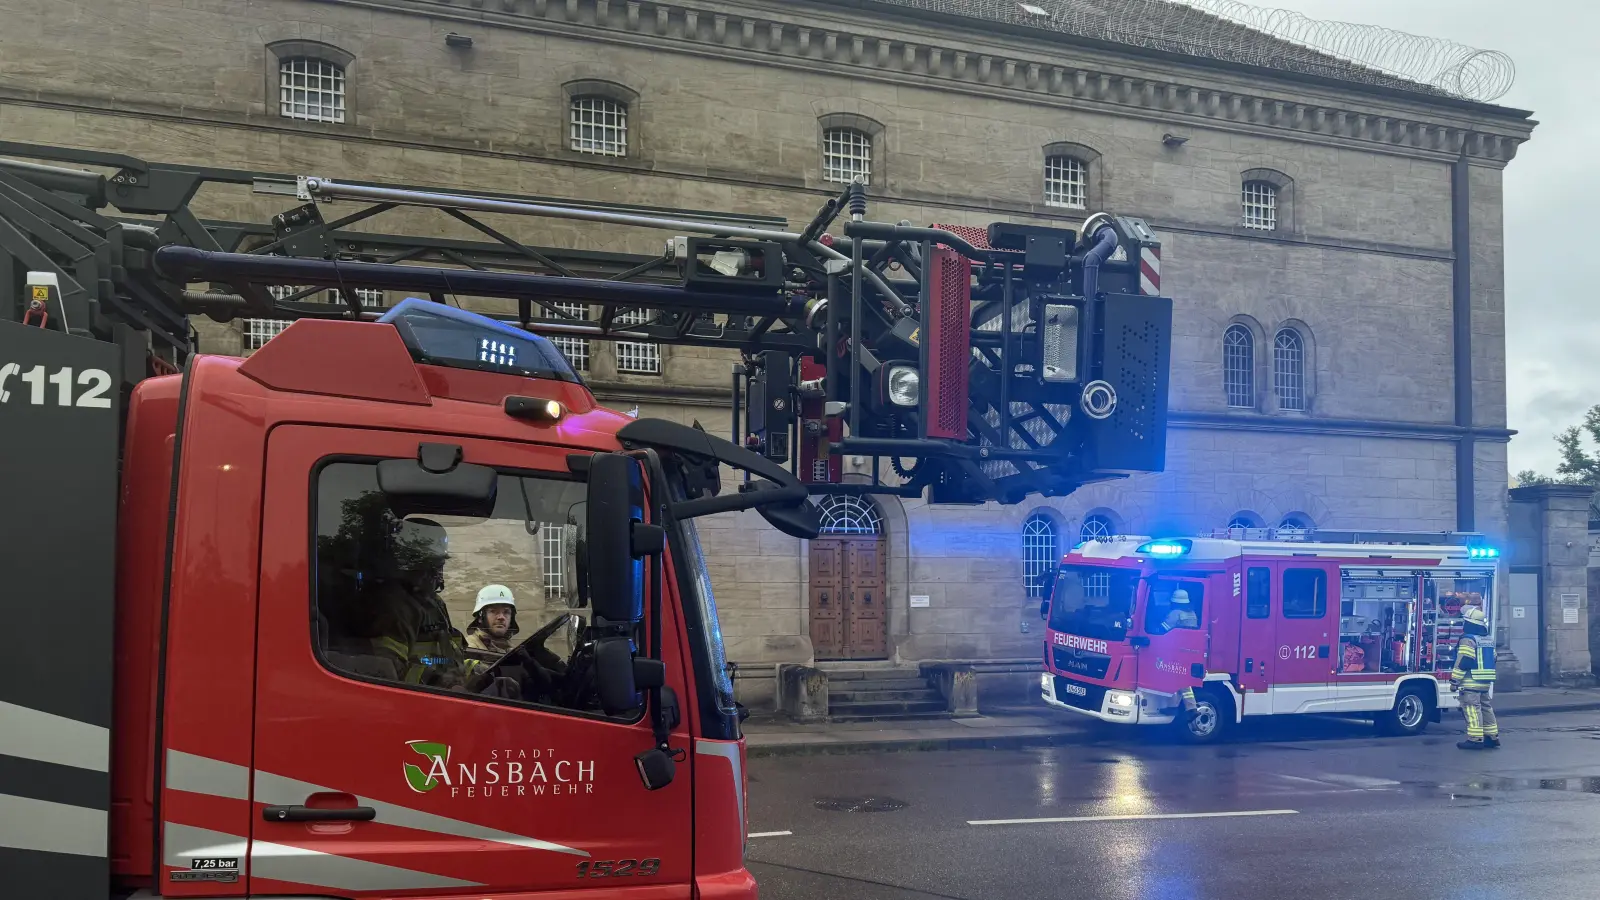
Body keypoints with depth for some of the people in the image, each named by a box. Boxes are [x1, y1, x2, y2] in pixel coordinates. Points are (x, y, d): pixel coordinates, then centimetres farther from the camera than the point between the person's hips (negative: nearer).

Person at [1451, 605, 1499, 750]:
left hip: (1471, 682, -9)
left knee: (1472, 708, -9)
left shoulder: (1468, 640, -14)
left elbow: (1463, 662, -18)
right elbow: (1492, 661, 20)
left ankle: (1475, 739, -13)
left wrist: (1454, 680, -13)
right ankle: (1492, 736, 19)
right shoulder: (1488, 640, 15)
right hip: (1486, 682, 9)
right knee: (1486, 707, 15)